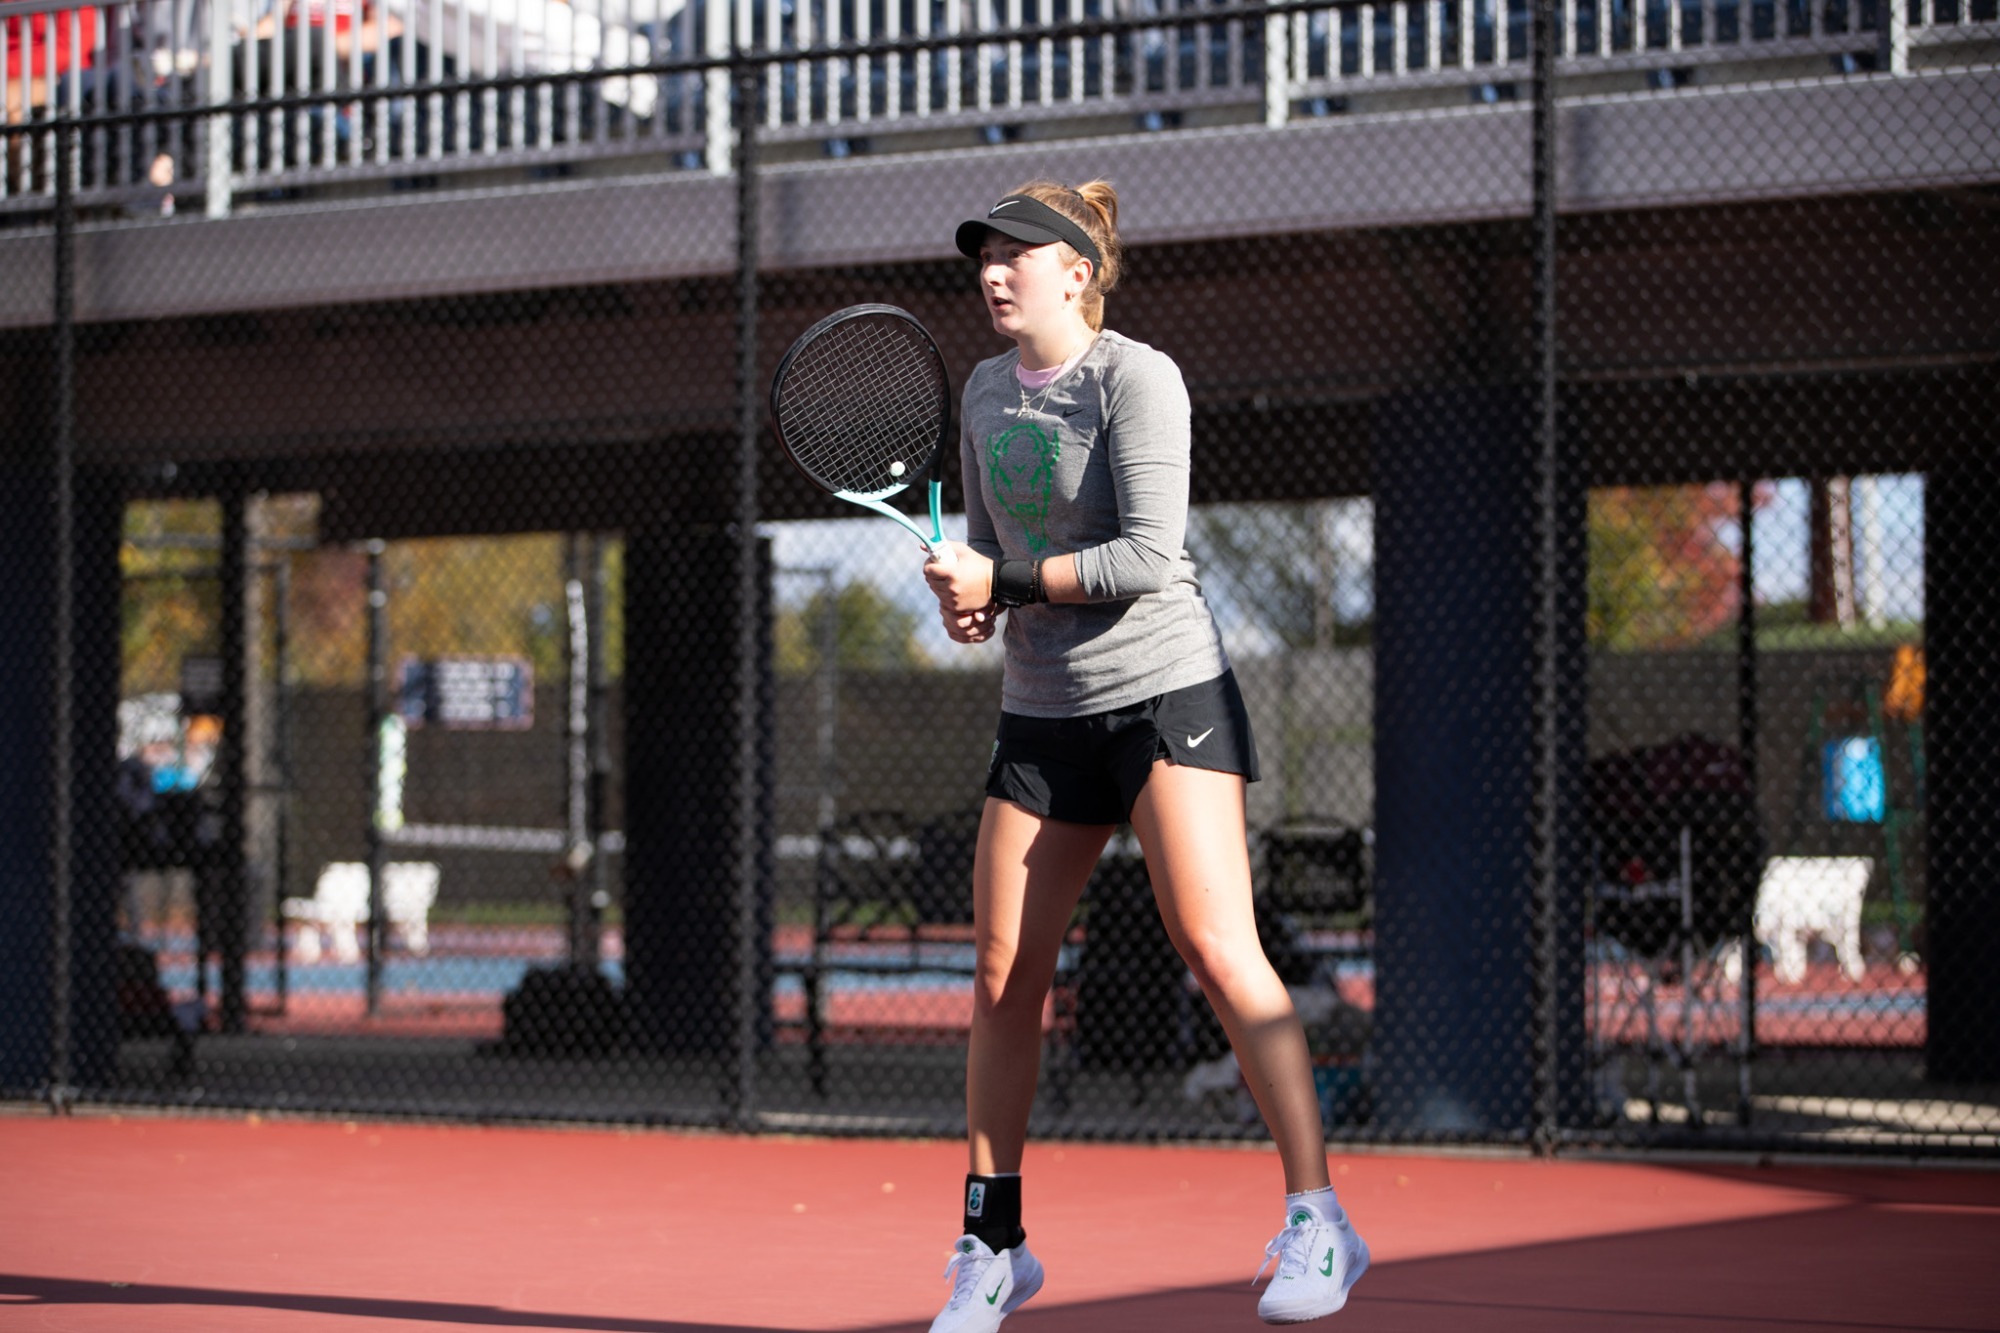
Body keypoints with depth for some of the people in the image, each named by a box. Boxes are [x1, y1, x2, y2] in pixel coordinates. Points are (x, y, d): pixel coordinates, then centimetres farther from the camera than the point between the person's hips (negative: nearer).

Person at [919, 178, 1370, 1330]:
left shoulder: (1138, 379, -11)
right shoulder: (985, 395, 11)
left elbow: (1147, 558, -18)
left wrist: (1003, 578, -15)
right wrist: (973, 605, 0)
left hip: (1166, 689, -6)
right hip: (1044, 710, 6)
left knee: (1217, 946, -17)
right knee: (1004, 978, 3)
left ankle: (1318, 1223, -14)